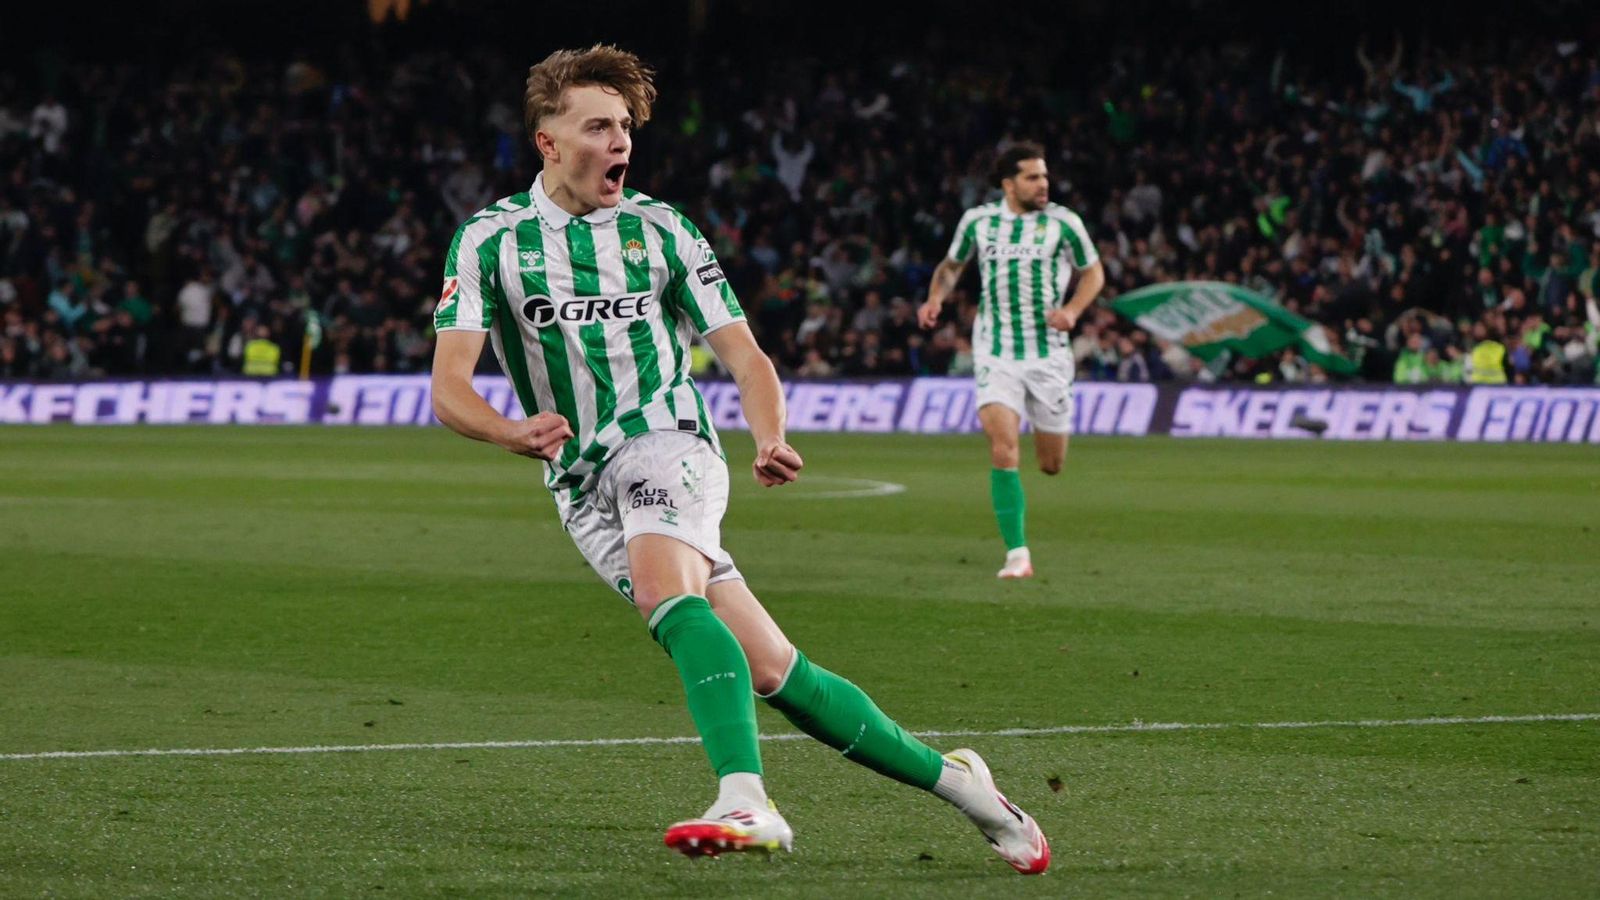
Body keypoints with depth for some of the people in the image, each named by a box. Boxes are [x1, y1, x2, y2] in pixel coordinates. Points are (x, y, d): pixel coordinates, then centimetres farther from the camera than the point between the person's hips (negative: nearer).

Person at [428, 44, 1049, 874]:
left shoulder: (660, 231, 4)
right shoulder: (488, 241, 2)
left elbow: (744, 356, 3)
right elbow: (448, 389, -8)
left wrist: (769, 440, -19)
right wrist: (515, 432, -30)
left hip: (664, 443, -2)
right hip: (581, 488, 2)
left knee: (665, 589, -35)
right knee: (769, 670, -4)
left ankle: (746, 803, -49)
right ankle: (949, 780, 8)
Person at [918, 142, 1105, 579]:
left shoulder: (1062, 223, -3)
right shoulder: (977, 220, 2)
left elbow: (1093, 272, 9)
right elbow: (952, 265, 19)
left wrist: (1072, 309, -10)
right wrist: (936, 297, -2)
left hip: (1048, 353, 0)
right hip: (996, 354, 0)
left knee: (1051, 465, 8)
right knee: (1003, 450, -18)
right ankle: (1017, 554, -14)